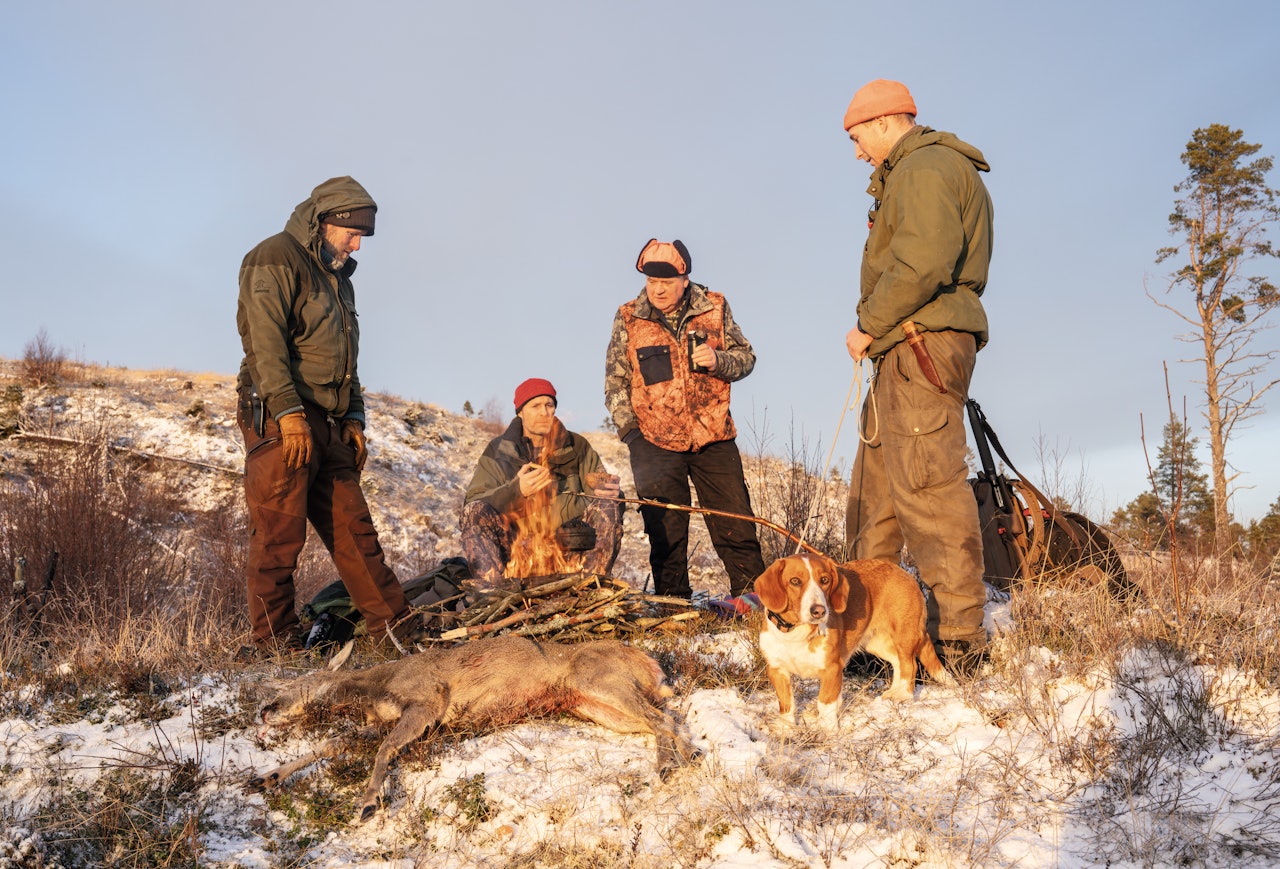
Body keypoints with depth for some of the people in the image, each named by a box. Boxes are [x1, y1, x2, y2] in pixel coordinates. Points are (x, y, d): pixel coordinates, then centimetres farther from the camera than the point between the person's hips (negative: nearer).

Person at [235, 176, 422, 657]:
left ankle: (402, 634, 6)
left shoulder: (337, 277, 24)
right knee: (279, 540, -5)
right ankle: (275, 647, 3)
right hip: (279, 421, -8)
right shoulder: (275, 260, -3)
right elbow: (264, 341, -15)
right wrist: (289, 412, -23)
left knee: (355, 531, 6)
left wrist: (353, 418, 16)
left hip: (326, 427, 8)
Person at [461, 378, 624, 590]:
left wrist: (610, 491, -20)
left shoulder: (576, 447, 12)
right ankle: (492, 588, -38)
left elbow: (602, 490, 6)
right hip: (517, 551, -1)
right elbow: (472, 503, -4)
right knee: (475, 511, -24)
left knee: (608, 509, -20)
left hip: (567, 550, 1)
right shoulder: (498, 450, 7)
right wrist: (516, 490, -22)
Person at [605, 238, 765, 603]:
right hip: (656, 442, 0)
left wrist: (717, 360, -15)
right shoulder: (628, 319, 1)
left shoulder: (714, 308, 1)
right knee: (665, 528, 3)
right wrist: (630, 430, -2)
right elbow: (615, 381, 7)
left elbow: (746, 357, 7)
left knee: (735, 520, 1)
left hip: (713, 438, 1)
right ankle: (673, 599, 15)